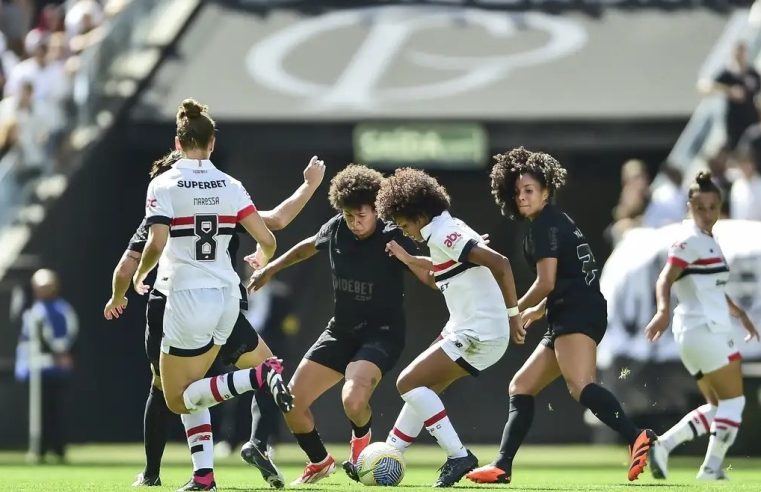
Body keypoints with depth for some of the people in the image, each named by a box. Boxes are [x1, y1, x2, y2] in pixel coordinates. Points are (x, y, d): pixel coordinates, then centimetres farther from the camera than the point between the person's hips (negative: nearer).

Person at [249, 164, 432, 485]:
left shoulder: (392, 238, -17)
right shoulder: (336, 230, -2)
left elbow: (432, 278, -19)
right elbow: (309, 246, 21)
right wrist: (271, 269, 25)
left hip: (381, 334, -6)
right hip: (341, 330, 6)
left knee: (353, 400, -32)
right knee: (292, 401, -2)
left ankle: (361, 438, 6)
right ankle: (320, 462, 25)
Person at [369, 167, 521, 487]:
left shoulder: (444, 234, -16)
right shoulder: (445, 232, 14)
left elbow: (499, 263, -26)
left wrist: (511, 313, -22)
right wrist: (406, 259, 28)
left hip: (479, 334, -10)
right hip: (467, 330, 10)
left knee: (409, 383, -8)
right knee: (421, 388, 17)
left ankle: (458, 457, -10)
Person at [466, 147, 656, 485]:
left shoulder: (545, 224, -5)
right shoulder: (555, 222, 25)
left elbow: (547, 282, -11)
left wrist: (514, 312, 3)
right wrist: (534, 313, 27)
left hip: (577, 315, -11)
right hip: (568, 319, 11)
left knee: (579, 385, -31)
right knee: (521, 387, 15)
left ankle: (637, 439, -49)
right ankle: (503, 466, 13)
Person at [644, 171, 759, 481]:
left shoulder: (709, 241, 17)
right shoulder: (690, 241, -12)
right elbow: (665, 280, -25)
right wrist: (663, 310, -42)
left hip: (696, 335, 10)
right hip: (705, 330, -10)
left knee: (717, 406, 12)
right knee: (733, 401, -3)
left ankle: (662, 445, 3)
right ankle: (711, 469, -2)